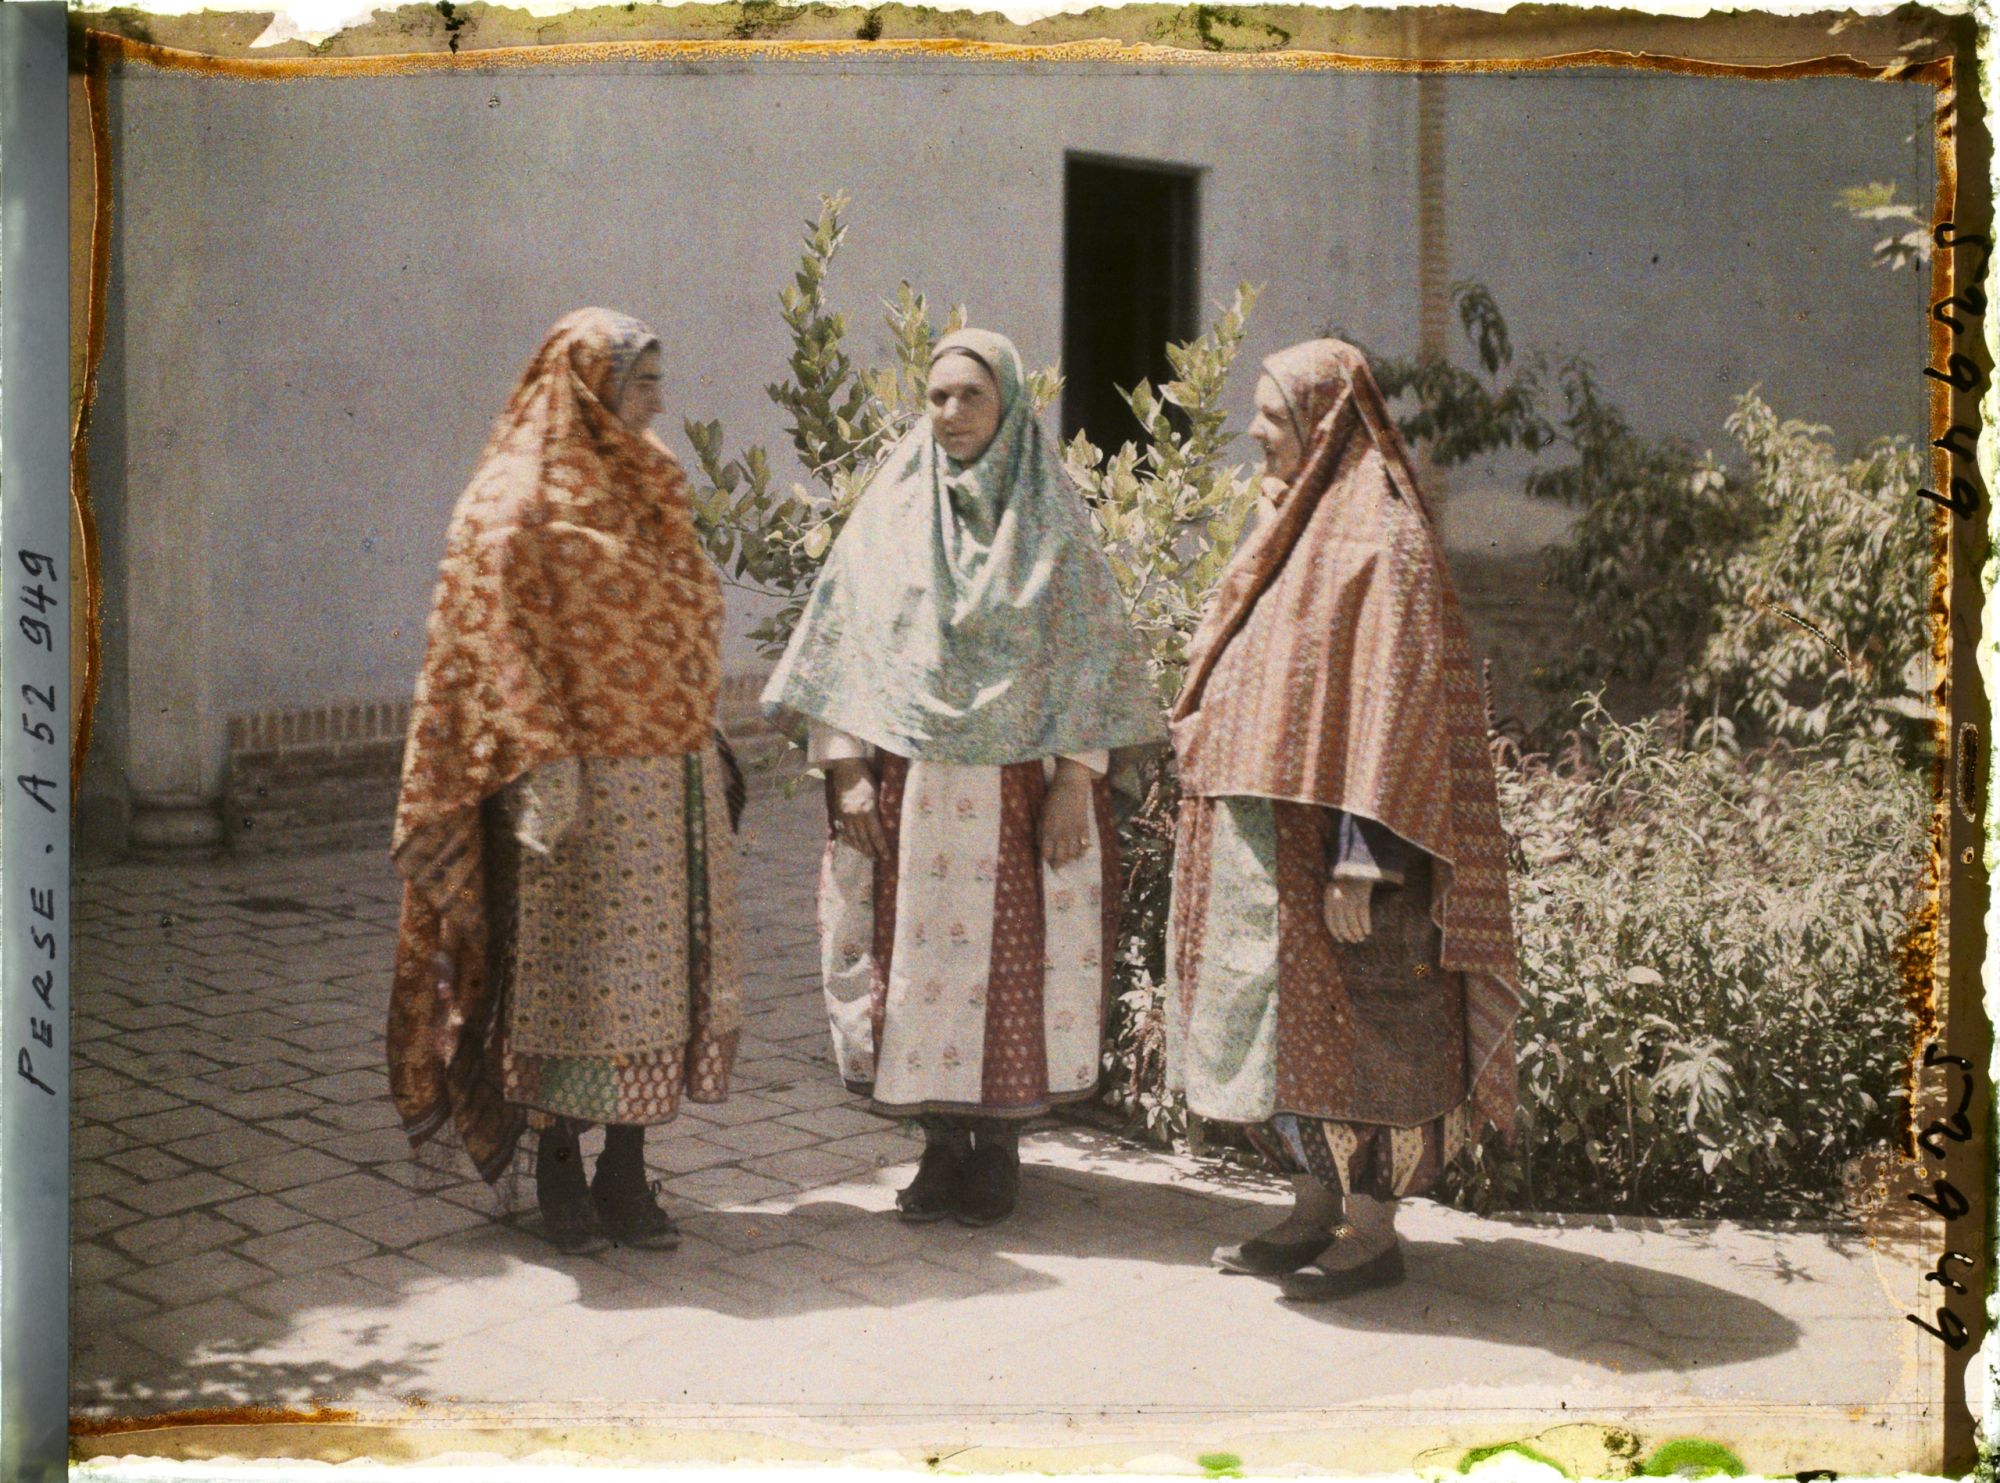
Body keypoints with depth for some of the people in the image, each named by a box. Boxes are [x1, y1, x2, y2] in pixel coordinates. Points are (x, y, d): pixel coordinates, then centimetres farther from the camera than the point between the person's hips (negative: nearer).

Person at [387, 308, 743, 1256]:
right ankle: (558, 1168, 13)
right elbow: (502, 646, -13)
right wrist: (540, 767, -20)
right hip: (584, 781, -7)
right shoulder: (518, 505, -8)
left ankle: (626, 1171, 15)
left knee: (659, 966, 7)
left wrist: (706, 743, 18)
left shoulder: (647, 489, 16)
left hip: (672, 780, 7)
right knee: (572, 965, 0)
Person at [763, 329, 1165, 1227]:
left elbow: (1088, 654, 1)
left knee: (1012, 962, 0)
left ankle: (999, 1144, 13)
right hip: (908, 786, 1)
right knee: (916, 958, 3)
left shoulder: (1051, 516, 4)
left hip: (1018, 787, -1)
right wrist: (846, 770, -3)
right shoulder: (891, 510, 7)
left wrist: (1076, 778, -7)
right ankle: (942, 1145, 15)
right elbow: (841, 638, 5)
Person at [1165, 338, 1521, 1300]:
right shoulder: (1297, 527, 15)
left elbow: (1390, 702, -19)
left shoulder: (1379, 538, -14)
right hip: (1267, 840, 9)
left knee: (1347, 1026, -1)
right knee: (1287, 1025, 13)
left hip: (1326, 842, -9)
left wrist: (1359, 861, -22)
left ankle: (1373, 1231, 9)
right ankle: (1316, 1211, 23)